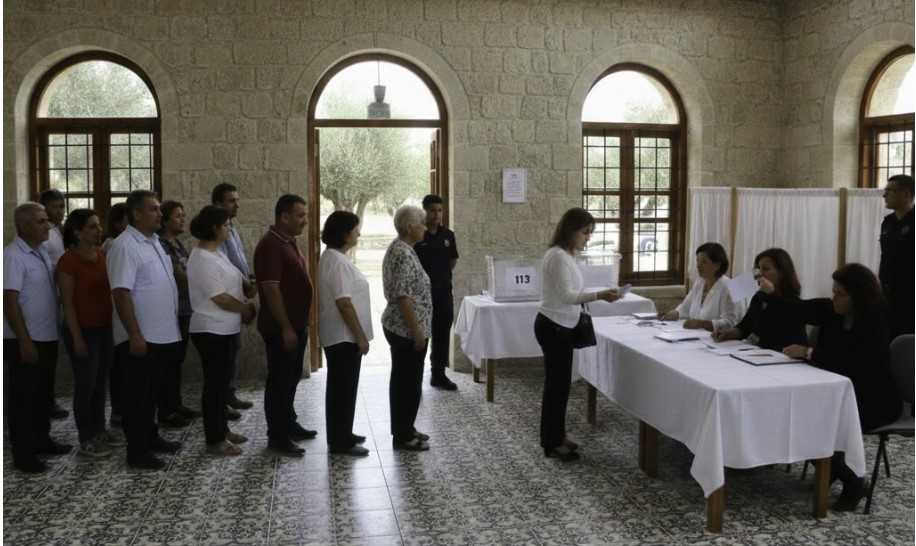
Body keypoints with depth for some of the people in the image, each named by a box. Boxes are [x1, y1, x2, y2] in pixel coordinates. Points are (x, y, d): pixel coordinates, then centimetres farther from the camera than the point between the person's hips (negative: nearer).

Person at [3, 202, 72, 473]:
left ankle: (41, 440, 31)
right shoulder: (13, 256, -16)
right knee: (22, 396, 3)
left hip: (47, 337, 8)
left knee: (41, 392, 18)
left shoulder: (42, 252, 10)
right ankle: (22, 452, 12)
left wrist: (56, 330, 14)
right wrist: (25, 341, -21)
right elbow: (9, 302, -19)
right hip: (25, 340, -8)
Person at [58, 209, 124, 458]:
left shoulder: (102, 255, 6)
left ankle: (99, 430, 28)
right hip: (83, 330, -7)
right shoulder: (68, 261, -14)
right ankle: (86, 440, 14)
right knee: (85, 384, 2)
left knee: (101, 382, 15)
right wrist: (77, 337, -16)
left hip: (105, 327, 7)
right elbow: (67, 303, -14)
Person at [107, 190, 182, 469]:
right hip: (140, 337, -8)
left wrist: (172, 326, 18)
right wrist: (135, 335, -25)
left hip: (162, 333, 8)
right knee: (137, 394, 2)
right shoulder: (125, 246, -17)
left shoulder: (154, 241, 11)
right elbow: (121, 293, -22)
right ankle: (136, 451, 11)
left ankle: (150, 437, 32)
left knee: (152, 391, 19)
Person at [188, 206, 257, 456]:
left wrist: (250, 289, -3)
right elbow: (221, 299, -23)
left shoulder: (216, 253, 11)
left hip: (226, 329, 10)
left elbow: (236, 278, 17)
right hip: (212, 331, -10)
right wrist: (247, 308, -9)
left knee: (222, 381, 17)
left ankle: (222, 429, 29)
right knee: (215, 384, -1)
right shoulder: (202, 260, -21)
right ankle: (214, 440, 8)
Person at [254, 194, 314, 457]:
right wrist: (285, 328, -23)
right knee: (279, 380, -2)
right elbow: (271, 289, -23)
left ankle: (288, 425, 30)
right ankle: (277, 437, 7)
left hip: (296, 324, 10)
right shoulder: (270, 245, -18)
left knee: (291, 378, 18)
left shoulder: (288, 243, 12)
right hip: (281, 328, -10)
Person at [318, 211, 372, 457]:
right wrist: (360, 336, -19)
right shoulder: (337, 261, -20)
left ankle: (340, 435, 26)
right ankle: (340, 441, 6)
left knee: (340, 386, 16)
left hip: (339, 334, 10)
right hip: (344, 335, -10)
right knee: (344, 388, -3)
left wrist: (358, 335, 21)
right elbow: (344, 303, -24)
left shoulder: (332, 257, 12)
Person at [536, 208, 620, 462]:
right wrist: (599, 295, -33)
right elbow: (566, 295, -26)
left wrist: (580, 309, 21)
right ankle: (552, 442, 9)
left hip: (560, 326, 10)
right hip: (553, 327, -10)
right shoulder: (558, 256, -20)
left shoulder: (567, 254, 12)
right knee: (557, 383, -2)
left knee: (559, 382, 16)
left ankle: (555, 435, 27)